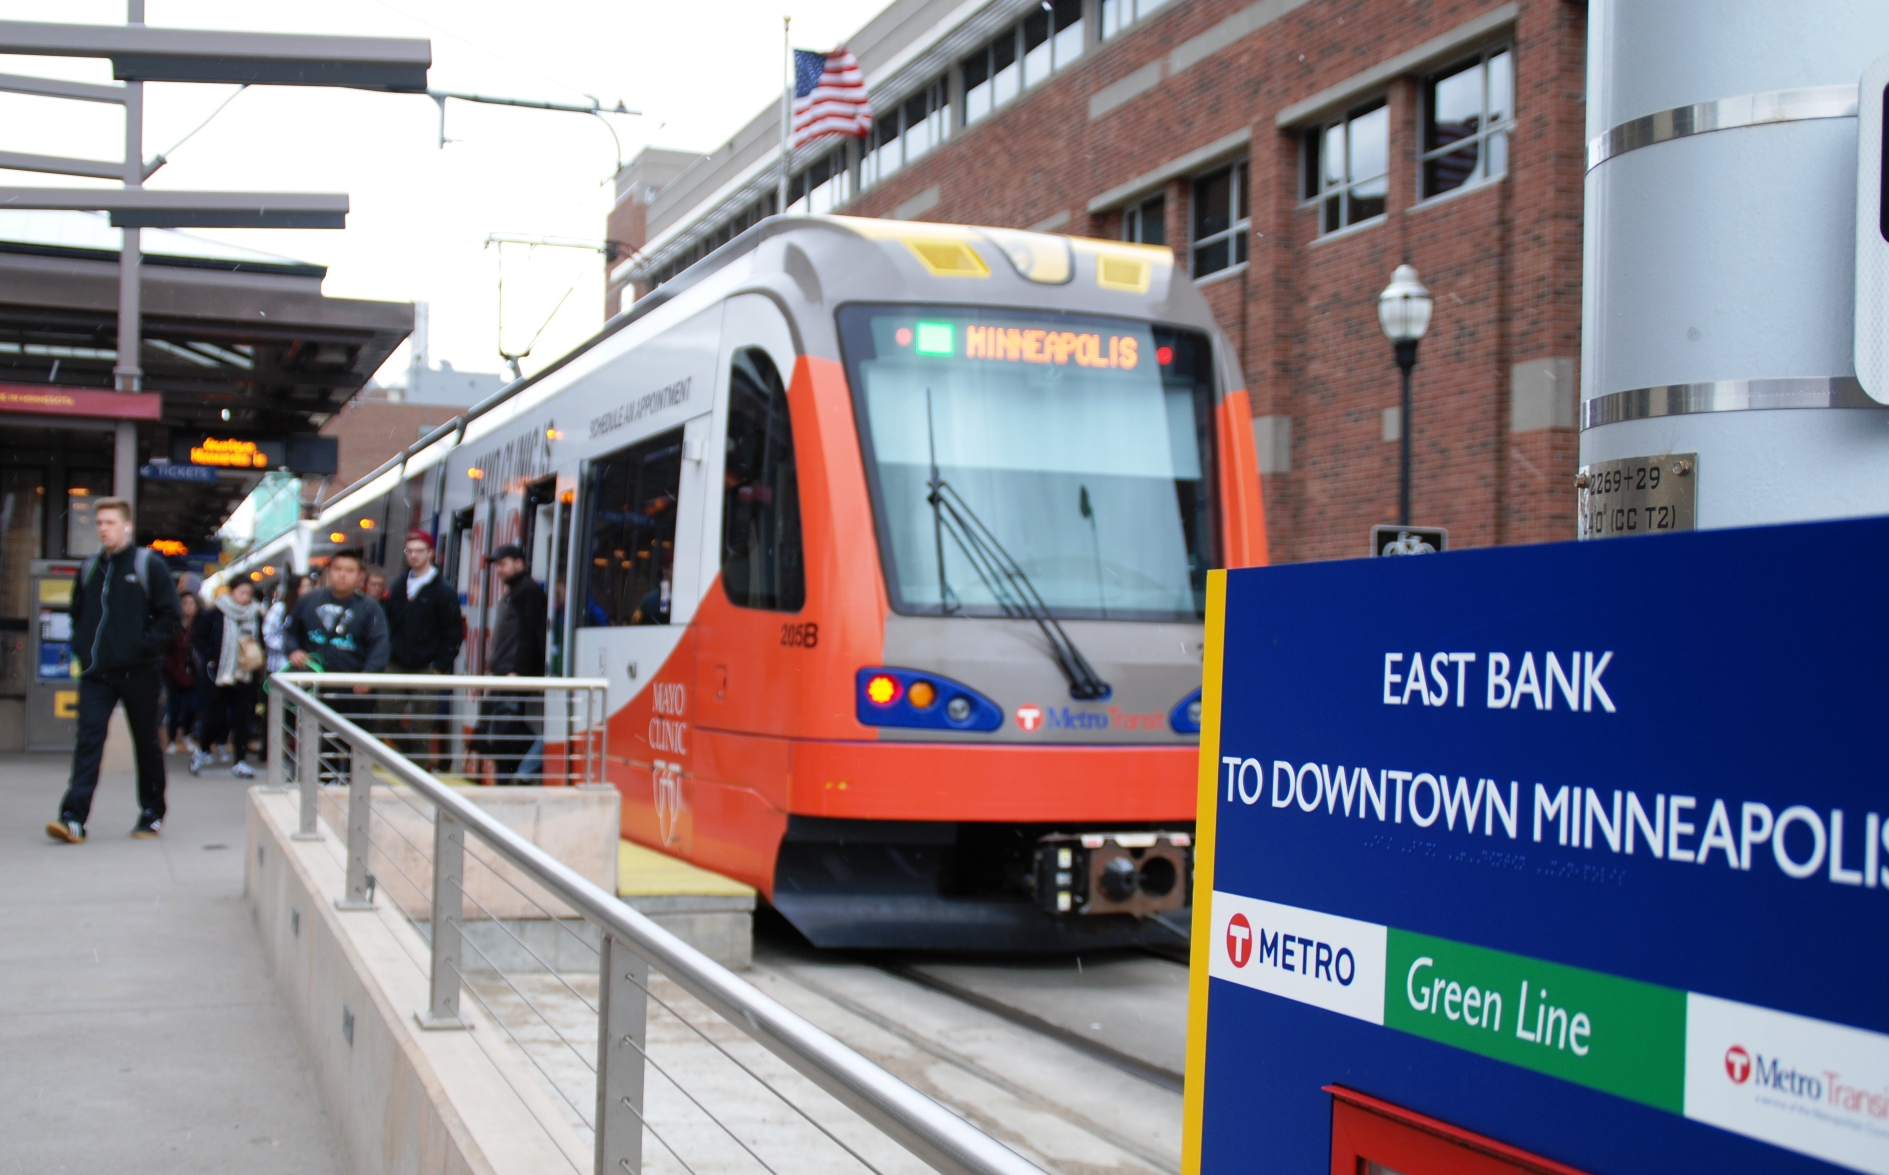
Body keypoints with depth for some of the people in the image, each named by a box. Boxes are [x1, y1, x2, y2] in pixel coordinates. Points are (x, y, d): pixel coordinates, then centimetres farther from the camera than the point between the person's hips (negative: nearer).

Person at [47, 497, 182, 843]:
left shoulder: (149, 565, -3)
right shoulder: (88, 569, 11)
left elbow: (170, 613, -5)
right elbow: (77, 613, 22)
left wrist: (147, 645, -14)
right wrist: (81, 646, 7)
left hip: (138, 672, -3)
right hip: (96, 672, 3)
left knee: (146, 743, 9)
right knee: (88, 740, -9)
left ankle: (152, 814, 22)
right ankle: (74, 818, -16)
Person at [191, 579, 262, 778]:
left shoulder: (256, 615, 3)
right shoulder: (217, 613, -4)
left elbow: (261, 642, 12)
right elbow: (201, 637, 3)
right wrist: (209, 660, -5)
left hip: (245, 677, 2)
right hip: (220, 676, -2)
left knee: (242, 720, 0)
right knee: (218, 720, 0)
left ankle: (239, 762, 7)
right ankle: (201, 751, 25)